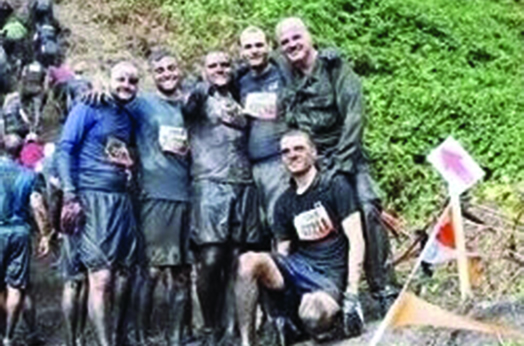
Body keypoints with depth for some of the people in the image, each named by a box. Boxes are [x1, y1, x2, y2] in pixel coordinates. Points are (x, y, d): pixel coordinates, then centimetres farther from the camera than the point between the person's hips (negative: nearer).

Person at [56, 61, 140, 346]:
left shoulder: (128, 118, 18)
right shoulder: (89, 108, -1)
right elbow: (65, 149, -8)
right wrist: (70, 197, -17)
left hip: (121, 202, 7)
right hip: (90, 199, -7)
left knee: (123, 277, 7)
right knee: (101, 276, -15)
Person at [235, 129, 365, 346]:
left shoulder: (336, 187, 0)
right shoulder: (284, 203, 14)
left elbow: (356, 241, -6)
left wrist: (351, 293, -15)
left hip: (330, 274, -5)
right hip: (297, 266, 5)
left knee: (312, 316, -38)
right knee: (248, 261, -25)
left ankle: (331, 310, -1)